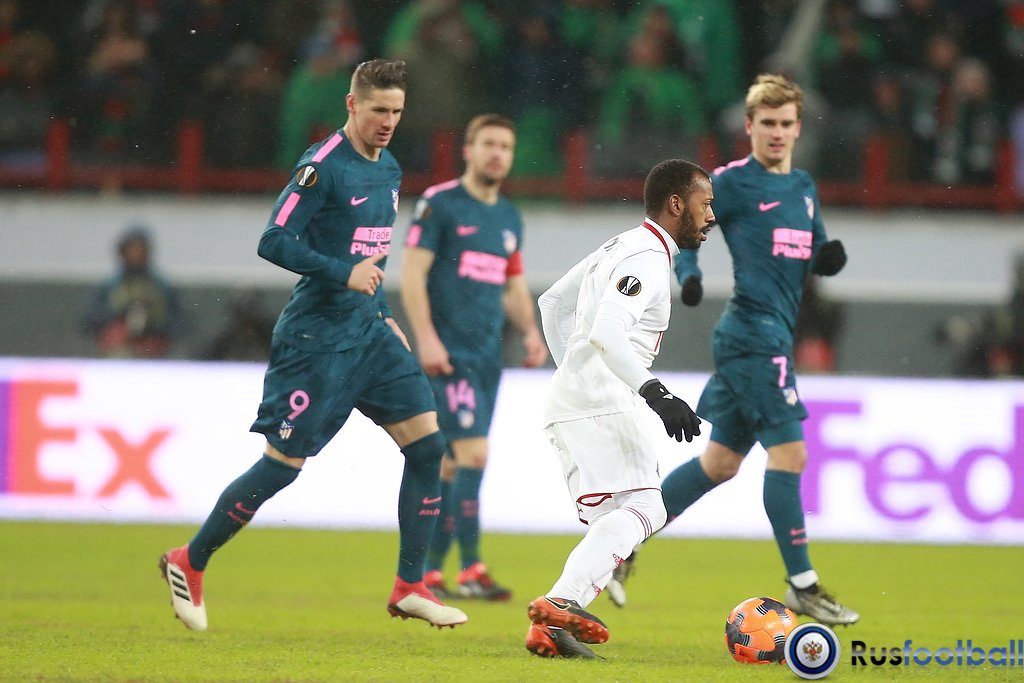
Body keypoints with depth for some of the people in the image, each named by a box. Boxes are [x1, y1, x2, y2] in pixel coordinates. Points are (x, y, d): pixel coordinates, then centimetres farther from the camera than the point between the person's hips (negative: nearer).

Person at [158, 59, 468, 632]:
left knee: (427, 444, -3)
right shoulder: (323, 166, -14)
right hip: (317, 338, -8)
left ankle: (410, 588, 3)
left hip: (370, 331, 8)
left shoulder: (389, 169, 13)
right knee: (284, 464, -4)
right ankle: (189, 563, 13)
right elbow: (274, 242, -19)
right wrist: (344, 273, -26)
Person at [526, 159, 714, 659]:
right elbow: (606, 332, -24)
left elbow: (553, 303, 33)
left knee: (610, 523, 7)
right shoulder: (647, 257, -9)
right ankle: (561, 603, -35)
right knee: (643, 507, -19)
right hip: (602, 402, -10)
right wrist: (655, 393, -30)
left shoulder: (619, 248, 22)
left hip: (568, 404, 10)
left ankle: (548, 629, -6)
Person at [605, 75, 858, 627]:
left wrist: (831, 257, 0)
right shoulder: (731, 183, -5)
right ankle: (802, 585, -8)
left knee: (721, 462, 13)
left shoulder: (803, 187, 17)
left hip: (773, 336, 9)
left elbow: (816, 258, 23)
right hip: (754, 335, -9)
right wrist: (687, 275, -19)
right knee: (789, 452, -12)